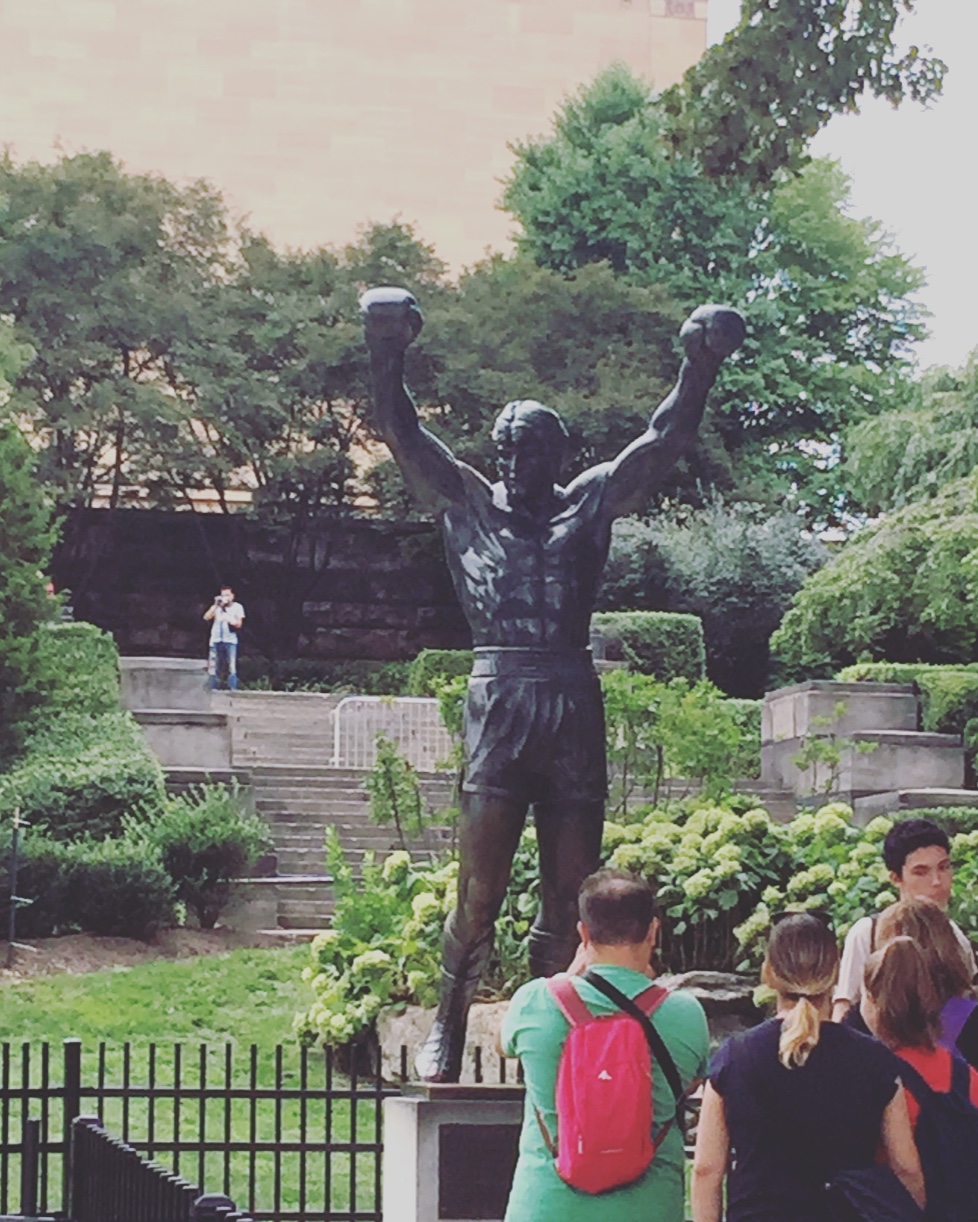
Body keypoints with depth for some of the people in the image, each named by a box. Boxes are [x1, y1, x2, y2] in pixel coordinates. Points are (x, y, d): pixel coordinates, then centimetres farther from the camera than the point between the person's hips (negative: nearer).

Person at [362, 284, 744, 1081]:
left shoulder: (590, 504, 13)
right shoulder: (469, 505, 11)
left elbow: (666, 441, 10)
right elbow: (403, 436, 4)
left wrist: (701, 367, -1)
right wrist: (388, 361, -9)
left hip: (575, 710, 2)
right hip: (498, 706, -2)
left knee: (570, 893, 5)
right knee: (480, 890, -7)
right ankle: (446, 1034, 5)